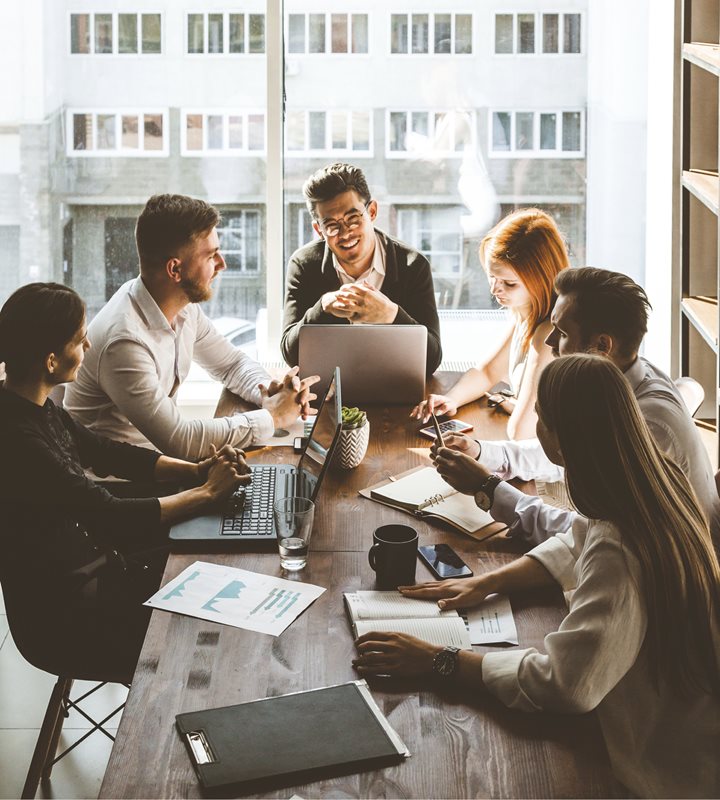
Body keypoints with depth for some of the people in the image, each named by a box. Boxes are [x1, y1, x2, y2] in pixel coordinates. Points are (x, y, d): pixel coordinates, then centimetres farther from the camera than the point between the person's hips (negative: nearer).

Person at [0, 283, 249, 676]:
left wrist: (196, 470, 1)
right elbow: (113, 518, -27)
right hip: (67, 607, -9)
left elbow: (103, 452, 14)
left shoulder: (38, 406, 1)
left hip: (95, 559, 9)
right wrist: (207, 492, -15)